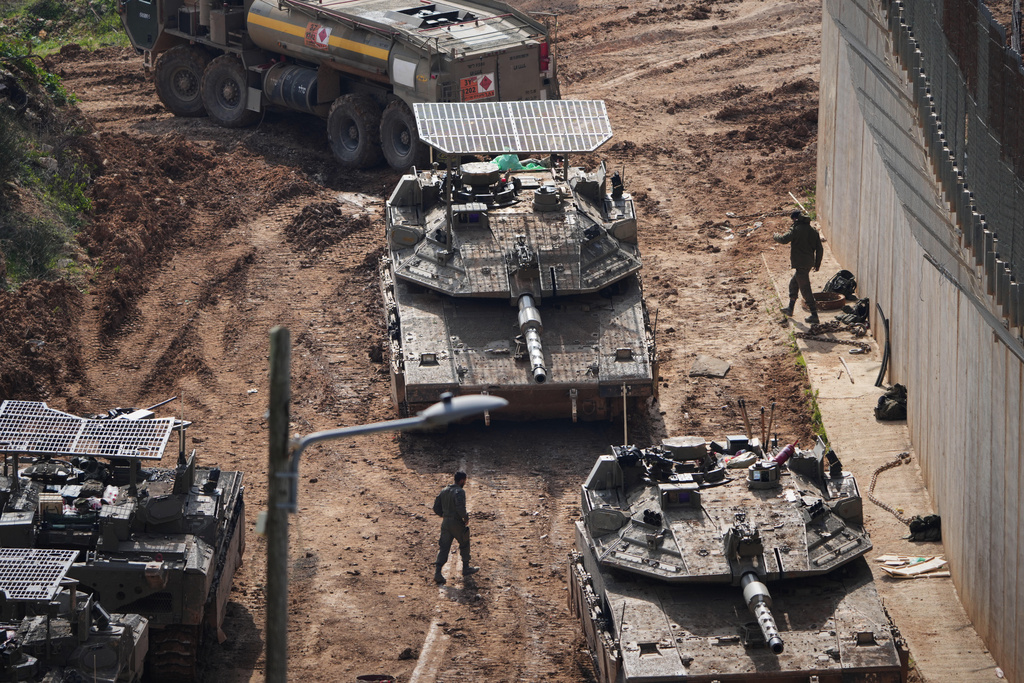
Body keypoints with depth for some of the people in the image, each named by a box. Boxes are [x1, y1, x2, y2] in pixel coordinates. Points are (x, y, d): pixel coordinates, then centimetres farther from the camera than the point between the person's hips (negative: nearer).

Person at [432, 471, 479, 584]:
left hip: (445, 522, 6)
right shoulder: (459, 491, -15)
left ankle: (437, 572, -11)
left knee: (444, 548, 3)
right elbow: (460, 507, -28)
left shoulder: (444, 490, 9)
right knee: (464, 544, 16)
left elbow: (436, 508, 11)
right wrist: (466, 518, -12)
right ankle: (466, 568, 29)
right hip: (457, 523, -6)